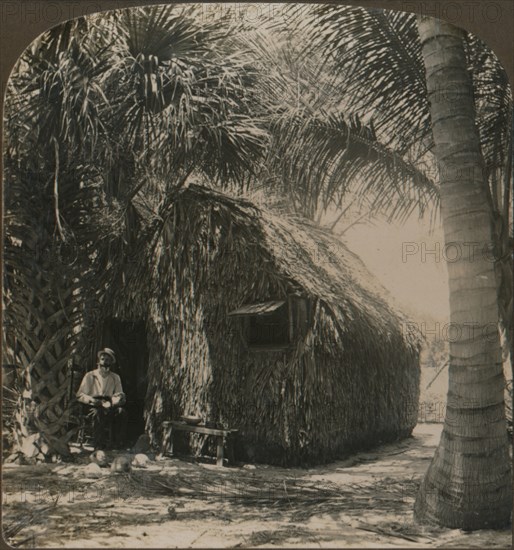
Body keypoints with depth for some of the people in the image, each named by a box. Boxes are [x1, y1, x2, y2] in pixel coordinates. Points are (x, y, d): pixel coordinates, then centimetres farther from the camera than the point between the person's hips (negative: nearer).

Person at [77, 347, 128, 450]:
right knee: (99, 414, -37)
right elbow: (80, 395, 3)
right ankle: (100, 444, -34)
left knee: (121, 412, -30)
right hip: (92, 406, -2)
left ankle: (118, 444, -28)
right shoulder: (90, 376, 10)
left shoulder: (115, 378, 17)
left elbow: (120, 396, 7)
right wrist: (92, 400, -18)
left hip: (109, 406, 2)